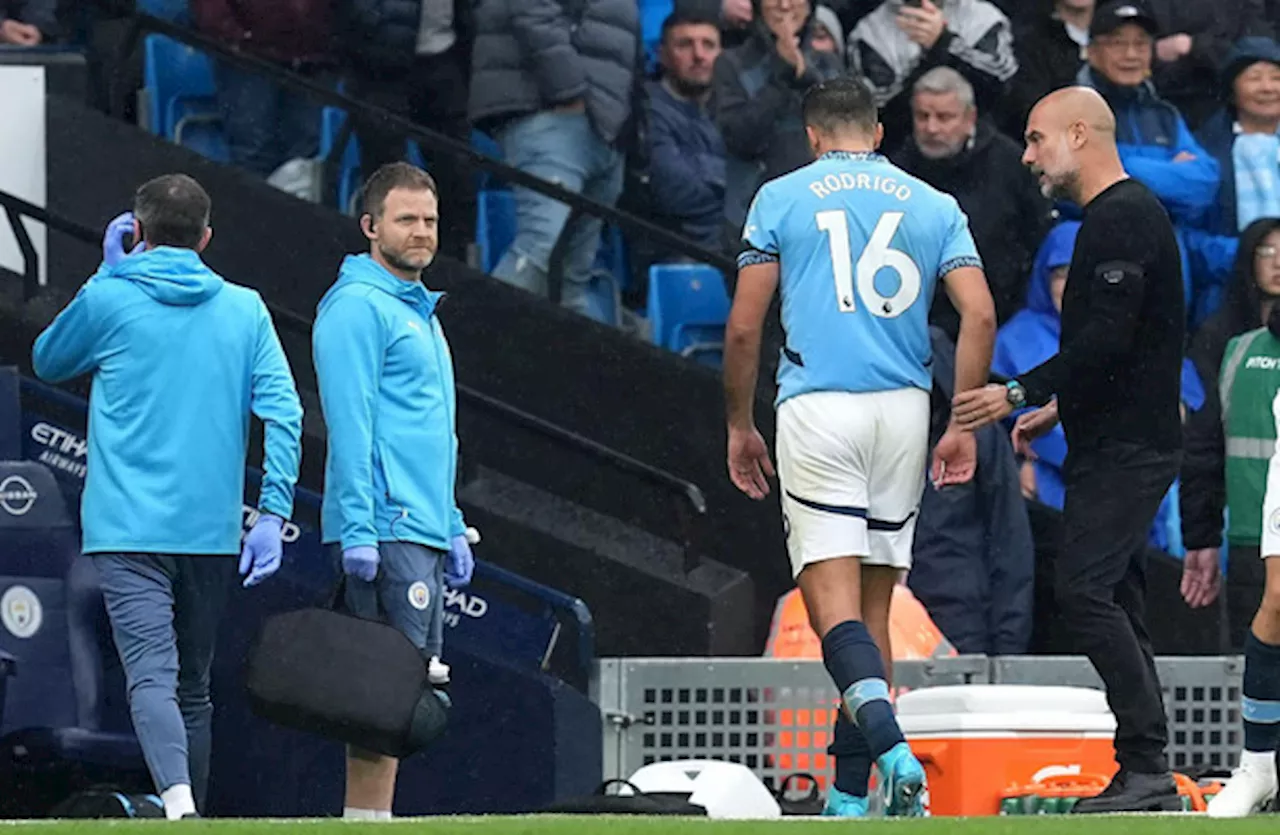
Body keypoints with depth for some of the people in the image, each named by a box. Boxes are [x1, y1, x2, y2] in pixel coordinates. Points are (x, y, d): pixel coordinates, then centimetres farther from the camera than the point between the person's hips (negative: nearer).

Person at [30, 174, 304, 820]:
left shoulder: (109, 300, -1)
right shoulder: (245, 310, 7)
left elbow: (47, 361, 18)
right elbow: (283, 412, -2)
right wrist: (273, 512, -2)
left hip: (128, 527, -4)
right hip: (211, 528, 4)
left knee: (152, 675, -17)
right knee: (194, 684, 16)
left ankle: (177, 798, -38)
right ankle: (192, 810, 19)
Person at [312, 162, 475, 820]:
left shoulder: (420, 311, 21)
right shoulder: (359, 307, -8)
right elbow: (350, 426, -15)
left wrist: (452, 528, 22)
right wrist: (358, 530, -21)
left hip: (422, 532, 10)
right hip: (388, 530, -10)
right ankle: (367, 822, -14)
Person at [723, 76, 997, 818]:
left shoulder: (782, 198, 6)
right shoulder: (934, 206, 12)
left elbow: (744, 327, 2)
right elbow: (980, 315, 1)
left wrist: (741, 426, 12)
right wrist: (964, 427, 6)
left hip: (817, 410, -3)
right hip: (904, 412, 3)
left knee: (835, 607, -8)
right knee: (874, 607, 11)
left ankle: (890, 745, -32)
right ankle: (849, 795, 13)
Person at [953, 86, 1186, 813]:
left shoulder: (1122, 218, -15)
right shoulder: (1120, 214, 18)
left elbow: (1108, 337, -23)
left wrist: (1019, 394, -17)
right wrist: (1059, 408, 23)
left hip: (1127, 447, -11)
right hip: (1120, 443, 11)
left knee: (1085, 591, -16)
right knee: (1112, 601, 9)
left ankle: (1146, 763, -17)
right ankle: (1148, 778, 8)